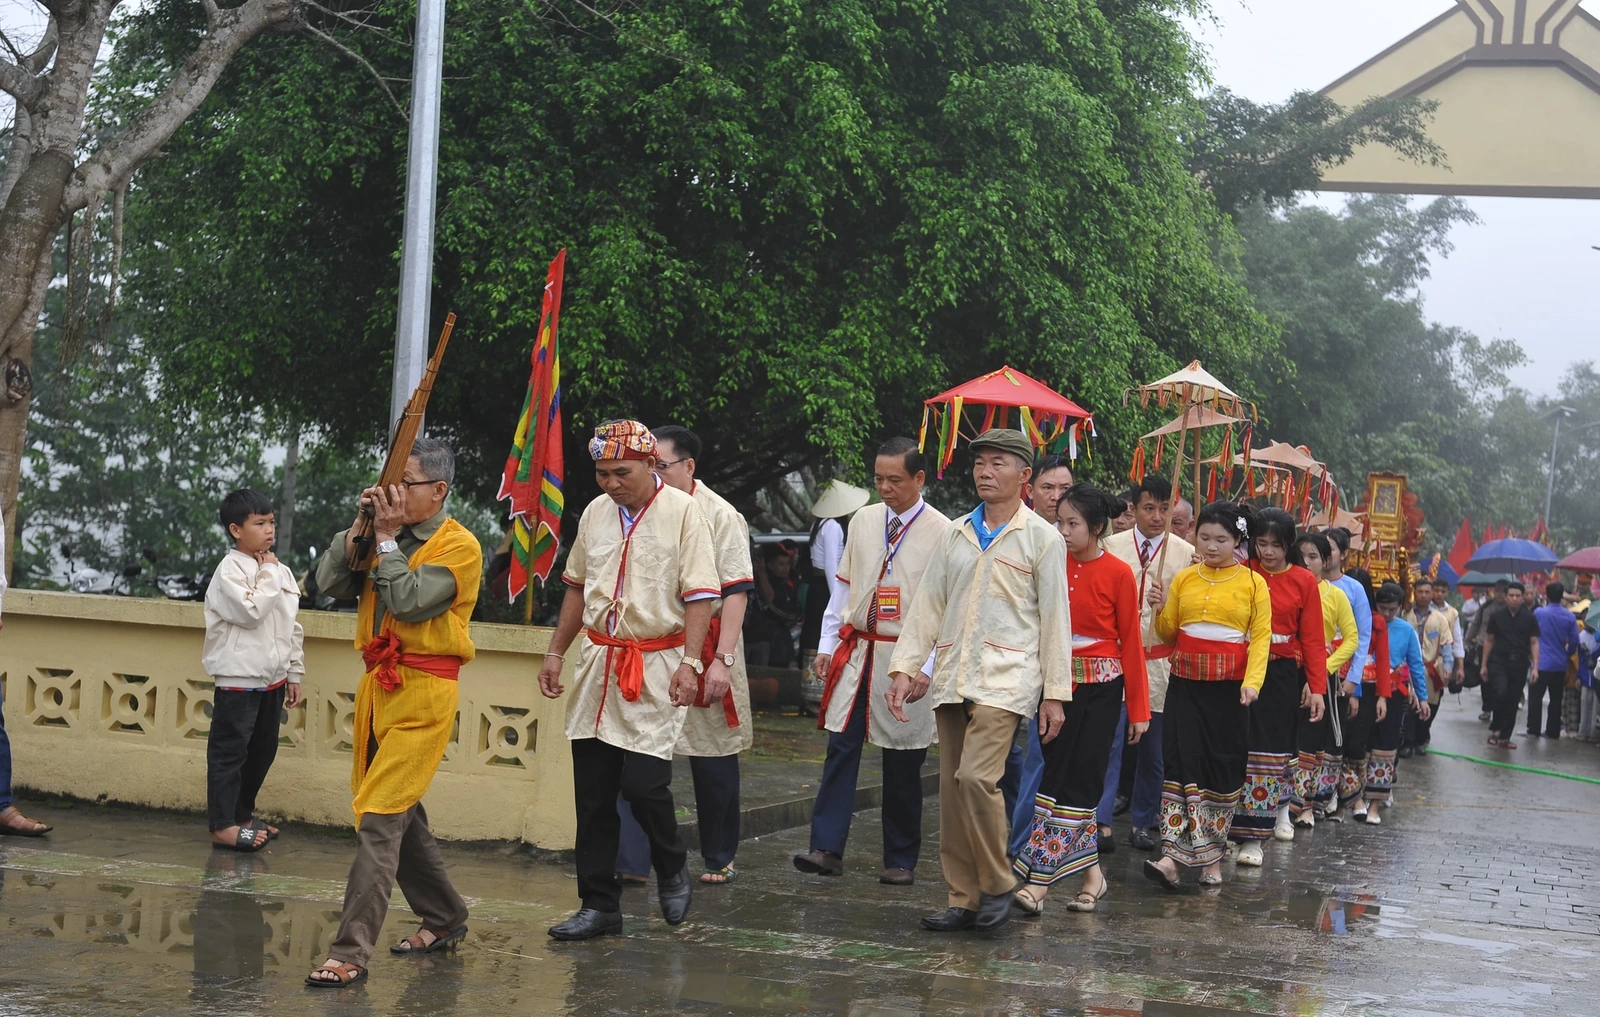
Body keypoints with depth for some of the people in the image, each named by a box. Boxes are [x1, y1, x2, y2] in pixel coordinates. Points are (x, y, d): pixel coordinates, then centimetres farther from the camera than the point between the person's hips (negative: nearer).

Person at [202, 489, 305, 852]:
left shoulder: (281, 571, 11)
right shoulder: (230, 570, -11)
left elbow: (292, 626, 16)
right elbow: (251, 611, -25)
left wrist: (294, 673, 15)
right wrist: (268, 574, -14)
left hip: (272, 680, 7)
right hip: (238, 680, -7)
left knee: (262, 751, 13)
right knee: (230, 751, -2)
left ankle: (242, 814, 27)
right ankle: (223, 825, 3)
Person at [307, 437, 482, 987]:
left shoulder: (459, 546, -8)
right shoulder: (389, 533, 11)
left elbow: (410, 601, -20)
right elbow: (330, 581, 4)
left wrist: (387, 537, -12)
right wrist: (360, 526, -6)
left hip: (421, 694, -8)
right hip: (378, 687, 8)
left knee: (381, 818, -13)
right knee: (400, 812, 17)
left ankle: (351, 952, -15)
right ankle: (444, 919, 33)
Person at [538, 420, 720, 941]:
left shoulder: (683, 512, -7)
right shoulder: (595, 512, 10)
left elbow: (700, 595, -10)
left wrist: (690, 662, -18)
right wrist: (555, 651, 18)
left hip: (657, 664, -5)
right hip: (597, 663, 6)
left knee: (643, 782, -13)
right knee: (592, 793, 5)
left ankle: (673, 870, 16)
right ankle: (599, 904, 14)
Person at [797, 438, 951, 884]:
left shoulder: (940, 531, -6)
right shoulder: (863, 521, 8)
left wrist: (923, 667, -14)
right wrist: (827, 644, 10)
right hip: (856, 651, 4)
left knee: (902, 764, 4)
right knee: (841, 748, -3)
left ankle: (901, 860, 14)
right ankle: (827, 847, -3)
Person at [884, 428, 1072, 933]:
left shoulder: (1042, 538, 2)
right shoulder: (956, 535, 15)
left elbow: (1055, 620, 1)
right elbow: (928, 606, 15)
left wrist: (1055, 693, -3)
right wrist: (905, 668, 5)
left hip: (1005, 677, -5)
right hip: (951, 677, 5)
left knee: (975, 776, -20)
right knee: (951, 790, 4)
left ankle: (997, 885, -2)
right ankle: (964, 900, 12)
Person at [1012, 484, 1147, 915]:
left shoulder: (1118, 573, -6)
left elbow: (1131, 642, -3)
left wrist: (1138, 708, -2)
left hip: (1100, 689, -4)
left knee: (1076, 779, -6)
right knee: (1062, 777, 6)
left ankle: (1039, 880, -7)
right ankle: (1091, 873, 18)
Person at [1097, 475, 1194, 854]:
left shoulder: (1186, 553, 4)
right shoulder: (1112, 546, 5)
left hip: (1161, 662, 1)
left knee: (1152, 746, 7)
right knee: (1110, 738, -9)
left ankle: (1143, 822, 19)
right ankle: (1101, 820, -9)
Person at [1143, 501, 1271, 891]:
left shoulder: (1253, 584, 1)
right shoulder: (1184, 579, 9)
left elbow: (1261, 637, -5)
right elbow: (1167, 635, 14)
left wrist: (1252, 681, -19)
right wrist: (1161, 608, -6)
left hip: (1229, 686, -2)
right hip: (1185, 683, 2)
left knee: (1223, 767, 3)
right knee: (1180, 761, -8)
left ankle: (1212, 857, 14)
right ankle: (1174, 855, -13)